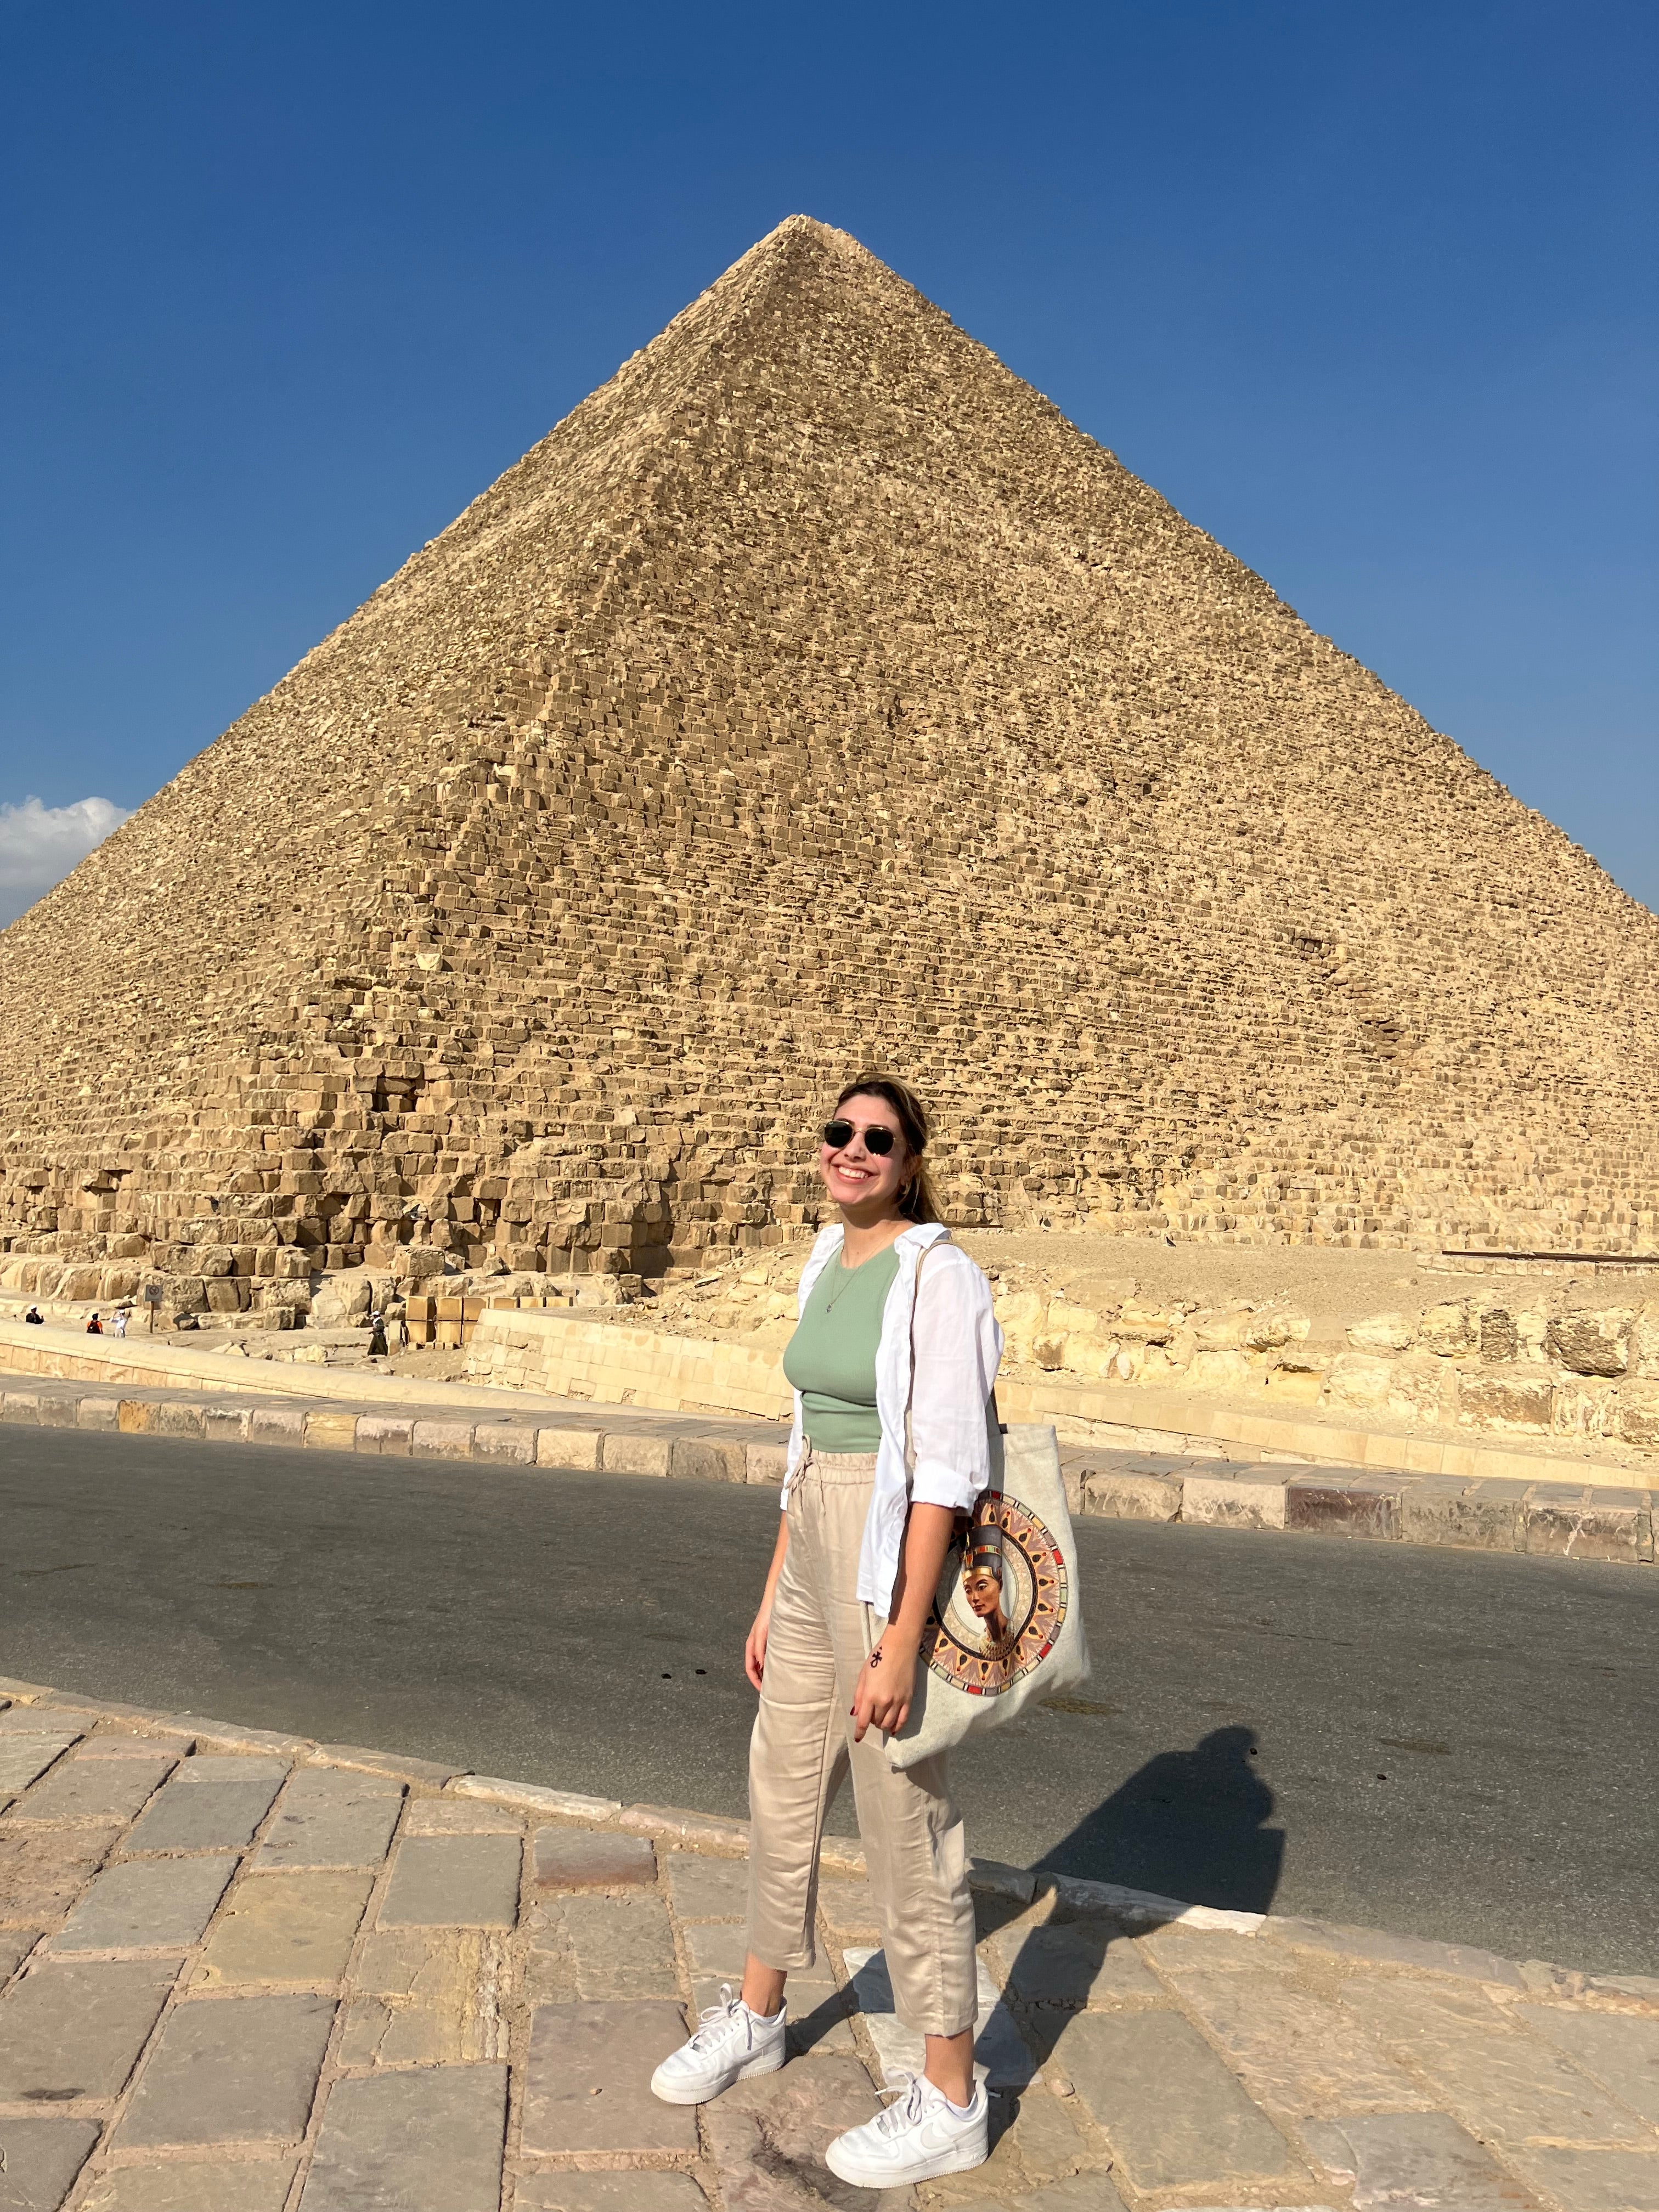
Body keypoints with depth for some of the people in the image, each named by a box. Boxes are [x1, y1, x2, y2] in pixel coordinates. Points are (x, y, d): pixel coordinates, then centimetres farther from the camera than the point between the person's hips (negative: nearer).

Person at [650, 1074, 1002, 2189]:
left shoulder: (938, 1274, -17)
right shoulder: (828, 1268, 9)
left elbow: (946, 1469, -21)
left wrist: (900, 1642, -22)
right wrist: (775, 1597, 17)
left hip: (894, 1567, -8)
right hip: (816, 1556, 8)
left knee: (907, 1828, 5)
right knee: (781, 1790, 22)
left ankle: (951, 2103, 25)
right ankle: (755, 2016, 46)